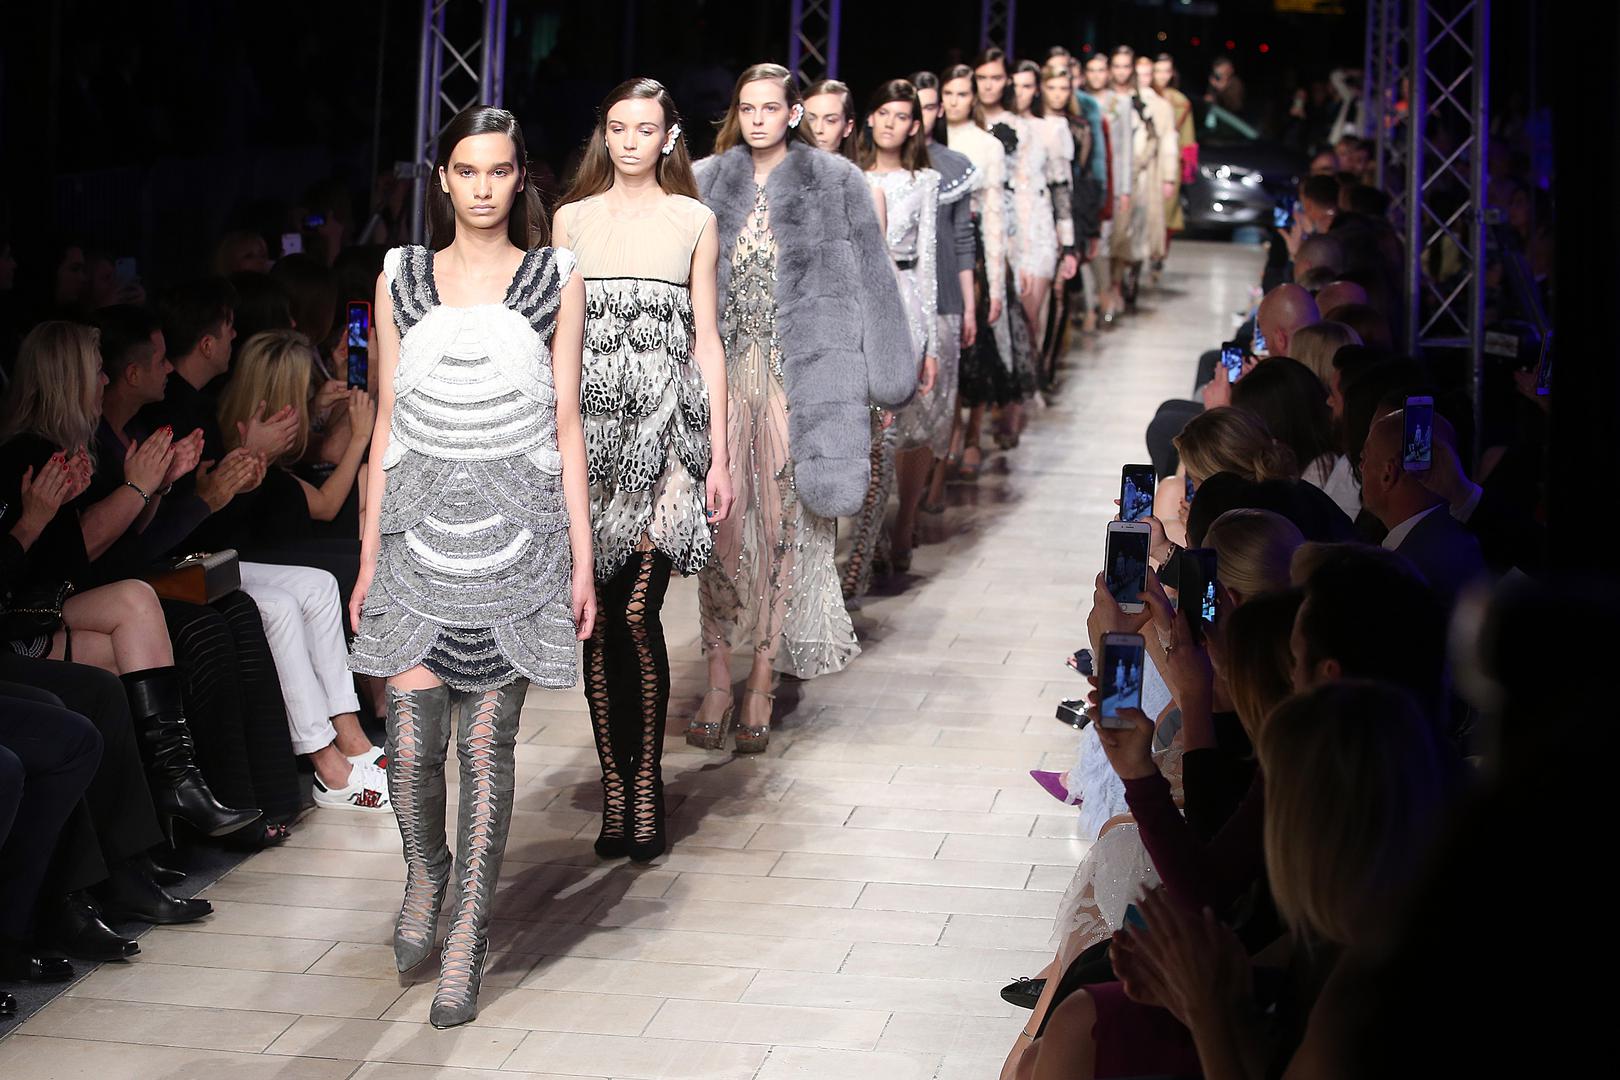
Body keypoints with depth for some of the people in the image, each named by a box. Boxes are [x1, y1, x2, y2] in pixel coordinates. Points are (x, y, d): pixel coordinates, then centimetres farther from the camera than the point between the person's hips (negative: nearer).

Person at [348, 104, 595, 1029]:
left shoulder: (555, 281, 4)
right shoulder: (403, 279, 8)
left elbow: (566, 424, 5)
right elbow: (388, 423, 10)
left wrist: (581, 560, 2)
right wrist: (370, 557, 8)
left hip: (515, 531, -1)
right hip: (420, 525, 1)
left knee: (488, 744, 0)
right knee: (412, 739, -4)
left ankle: (468, 939, 11)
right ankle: (424, 872, 27)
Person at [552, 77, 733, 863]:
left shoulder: (693, 220, 8)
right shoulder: (572, 218, 11)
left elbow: (705, 339, 7)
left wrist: (719, 454, 2)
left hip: (664, 427, -2)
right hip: (588, 427, 2)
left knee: (636, 613, -10)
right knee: (596, 618, 0)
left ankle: (645, 782, 3)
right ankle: (613, 785, 10)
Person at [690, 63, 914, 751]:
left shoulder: (834, 182, 2)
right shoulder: (707, 183, 7)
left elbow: (869, 279, 3)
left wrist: (887, 377, 1)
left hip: (798, 377, -2)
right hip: (722, 375, 2)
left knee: (785, 525, 1)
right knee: (721, 522, 1)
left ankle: (762, 686, 10)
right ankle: (718, 683, 9)